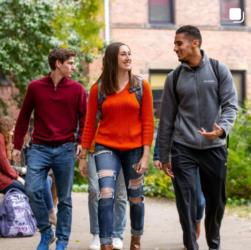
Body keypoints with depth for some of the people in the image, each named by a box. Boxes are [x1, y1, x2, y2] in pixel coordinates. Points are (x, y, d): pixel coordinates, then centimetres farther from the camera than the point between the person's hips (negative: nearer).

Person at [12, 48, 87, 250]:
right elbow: (24, 117, 10)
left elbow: (84, 118, 7)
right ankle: (46, 233, 8)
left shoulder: (77, 89, 3)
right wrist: (17, 146, 10)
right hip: (39, 148, 0)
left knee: (64, 198, 4)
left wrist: (81, 141, -7)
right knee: (33, 190, -13)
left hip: (65, 150, 0)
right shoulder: (35, 87, 4)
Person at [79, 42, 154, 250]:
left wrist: (145, 155, -7)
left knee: (135, 198, 10)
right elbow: (90, 123, 6)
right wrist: (83, 155, 6)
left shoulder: (141, 86, 2)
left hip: (134, 149, 1)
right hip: (106, 148, -1)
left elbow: (147, 122, -1)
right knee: (106, 195, -15)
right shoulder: (98, 89, 2)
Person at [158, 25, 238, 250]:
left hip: (214, 147, 0)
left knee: (216, 200, 9)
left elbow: (230, 104, -3)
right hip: (183, 148, 0)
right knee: (186, 200, -7)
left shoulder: (219, 70, 2)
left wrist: (222, 128, -24)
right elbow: (167, 119, 8)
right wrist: (164, 155, 8)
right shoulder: (174, 78, 5)